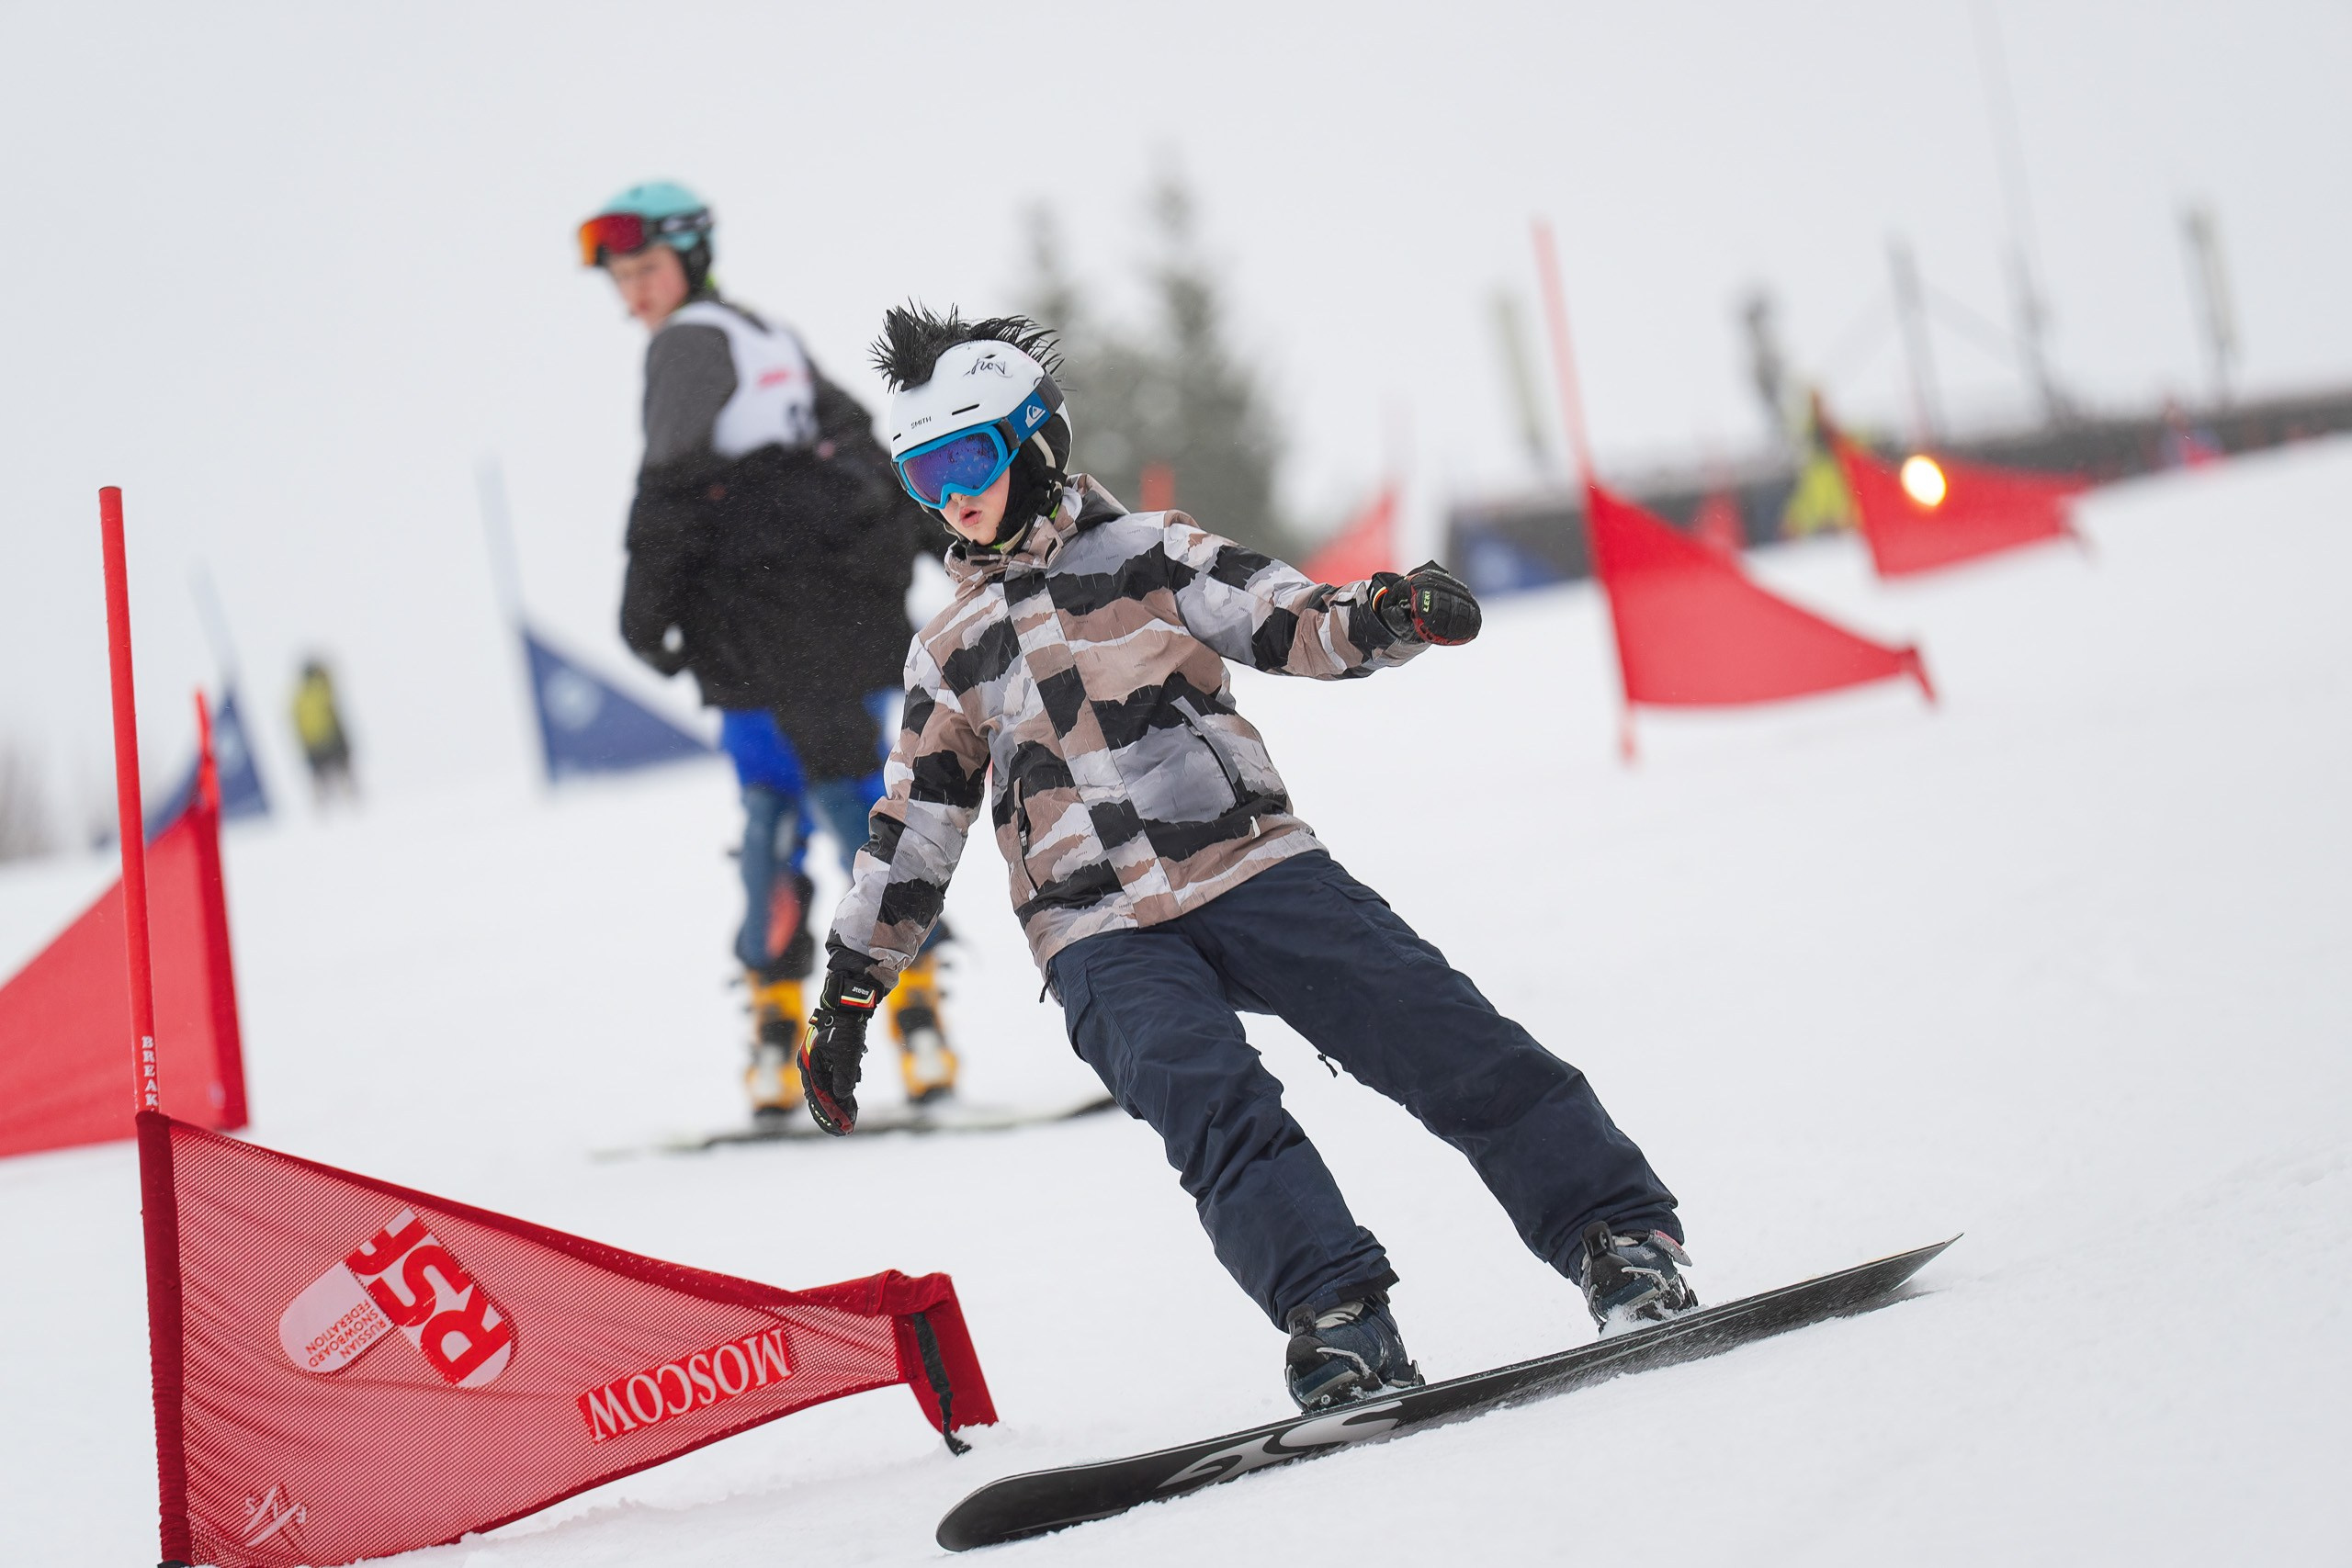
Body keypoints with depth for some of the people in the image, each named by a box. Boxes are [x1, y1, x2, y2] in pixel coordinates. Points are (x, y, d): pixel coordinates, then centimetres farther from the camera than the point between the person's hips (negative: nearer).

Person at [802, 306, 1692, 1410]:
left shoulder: (1147, 552, 11)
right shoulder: (950, 654, 18)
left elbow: (1293, 623, 1)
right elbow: (911, 832, 23)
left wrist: (1387, 616, -21)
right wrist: (846, 996, 22)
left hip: (1253, 871, -1)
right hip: (1103, 938, 1)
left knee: (1448, 1042, -13)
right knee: (1219, 1113, -25)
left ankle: (1619, 1240, -9)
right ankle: (1336, 1319, -31)